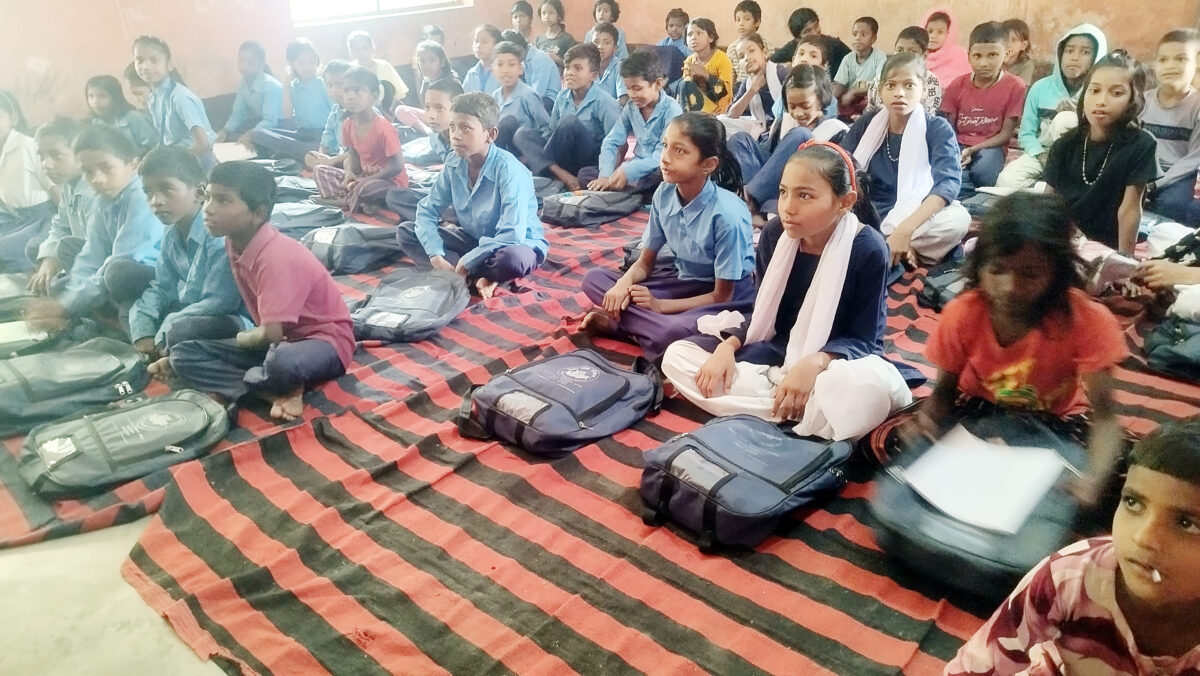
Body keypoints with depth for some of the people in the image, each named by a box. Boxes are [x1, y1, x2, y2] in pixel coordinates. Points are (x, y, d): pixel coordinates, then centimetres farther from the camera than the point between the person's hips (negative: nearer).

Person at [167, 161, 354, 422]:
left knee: (281, 364, -43)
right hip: (278, 341, 9)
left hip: (324, 340, -8)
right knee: (183, 353, -3)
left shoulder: (276, 257, -26)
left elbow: (272, 333, -26)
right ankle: (276, 393, -17)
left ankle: (228, 388, -9)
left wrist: (241, 339, -5)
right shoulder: (234, 245, -1)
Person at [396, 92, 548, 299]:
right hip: (473, 239, 7)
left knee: (512, 259, -43)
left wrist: (466, 263, -29)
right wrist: (436, 256, -20)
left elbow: (511, 236, -34)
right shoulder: (453, 166, -8)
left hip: (518, 244, -7)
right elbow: (427, 210, -3)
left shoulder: (509, 170, -27)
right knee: (405, 231, -6)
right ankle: (477, 278, -20)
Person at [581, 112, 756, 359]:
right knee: (594, 279, -8)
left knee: (673, 332, -38)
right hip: (682, 279, 6)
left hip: (730, 294, -5)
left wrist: (660, 305, -20)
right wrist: (625, 283, -21)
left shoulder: (727, 214, -28)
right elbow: (645, 262, 1)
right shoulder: (664, 194, -11)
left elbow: (722, 296, -19)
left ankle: (618, 321, -12)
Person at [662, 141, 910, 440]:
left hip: (832, 359, -5)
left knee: (872, 387, -41)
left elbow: (864, 339, -15)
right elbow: (762, 316, 2)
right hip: (774, 353, 6)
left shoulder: (868, 249, -19)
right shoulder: (774, 234, -6)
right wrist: (728, 346, -17)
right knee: (677, 357, -11)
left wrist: (814, 364, -34)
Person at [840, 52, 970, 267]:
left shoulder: (937, 129, -3)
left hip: (914, 219, -1)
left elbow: (948, 182, -19)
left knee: (957, 219, -33)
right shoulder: (867, 123, 5)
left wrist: (905, 229, -36)